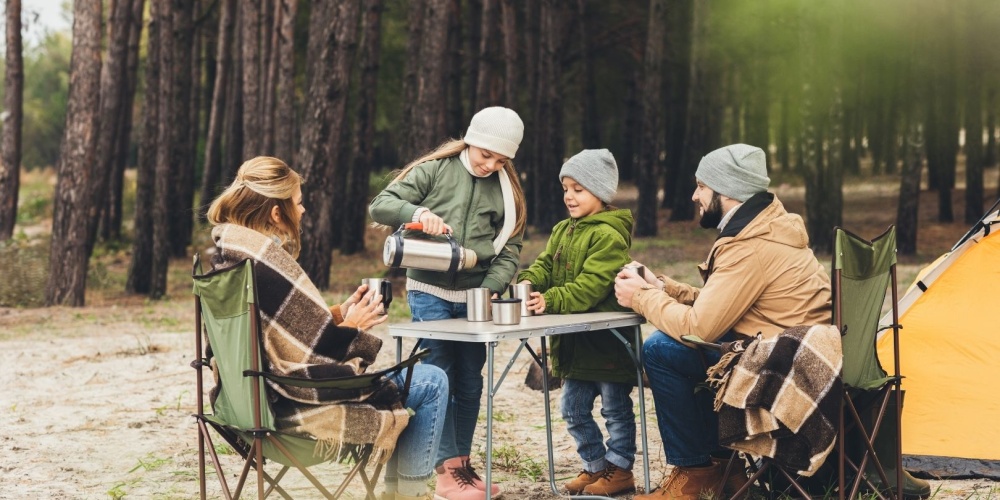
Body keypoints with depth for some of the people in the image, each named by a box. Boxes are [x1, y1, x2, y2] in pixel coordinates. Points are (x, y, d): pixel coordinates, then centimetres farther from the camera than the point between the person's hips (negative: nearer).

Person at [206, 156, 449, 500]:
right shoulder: (269, 263, -25)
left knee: (397, 375, 28)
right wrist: (352, 327, -7)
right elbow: (313, 354, -24)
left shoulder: (227, 254, 4)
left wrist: (339, 314, 5)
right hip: (296, 407, -10)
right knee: (432, 383, 0)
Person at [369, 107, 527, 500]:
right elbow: (380, 205, -9)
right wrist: (418, 212, -29)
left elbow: (509, 250, 5)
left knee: (470, 385, 9)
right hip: (430, 293, -4)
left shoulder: (507, 191, 6)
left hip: (473, 297, 4)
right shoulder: (435, 170, -4)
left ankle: (463, 465, 20)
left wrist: (491, 288, -12)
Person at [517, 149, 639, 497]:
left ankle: (619, 468, 16)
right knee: (574, 409, 14)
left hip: (607, 338, -9)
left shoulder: (609, 236, -18)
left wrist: (551, 300, -34)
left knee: (615, 408, 5)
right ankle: (596, 465, 27)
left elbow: (589, 287, -26)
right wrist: (529, 282, -19)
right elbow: (544, 264, 3)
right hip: (575, 341, 9)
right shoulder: (562, 231, 11)